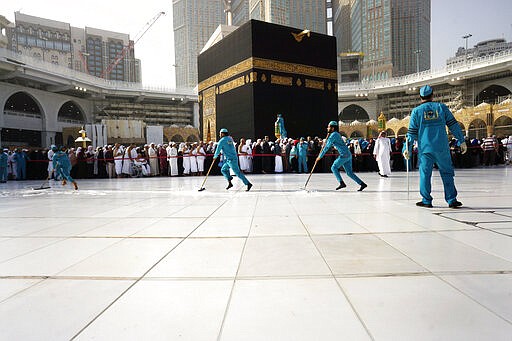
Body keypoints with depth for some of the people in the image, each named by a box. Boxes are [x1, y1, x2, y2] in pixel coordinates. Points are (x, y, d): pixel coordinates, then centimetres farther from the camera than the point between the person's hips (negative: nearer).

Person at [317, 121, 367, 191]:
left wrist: (320, 156, -6)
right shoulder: (336, 134, 22)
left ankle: (342, 183, -6)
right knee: (349, 173, 8)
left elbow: (327, 147, -10)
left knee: (334, 168, 1)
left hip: (344, 155, -9)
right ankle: (362, 184, 5)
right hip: (348, 154, 9)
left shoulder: (333, 135, -8)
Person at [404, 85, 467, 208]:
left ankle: (426, 201, 9)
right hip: (442, 147, 1)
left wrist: (408, 148, 6)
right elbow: (454, 125, 5)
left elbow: (412, 132, 2)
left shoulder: (416, 111, 3)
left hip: (425, 148, -1)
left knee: (425, 174, 6)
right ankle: (452, 200, 10)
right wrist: (462, 141, 10)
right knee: (447, 173, 8)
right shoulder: (442, 107, 6)